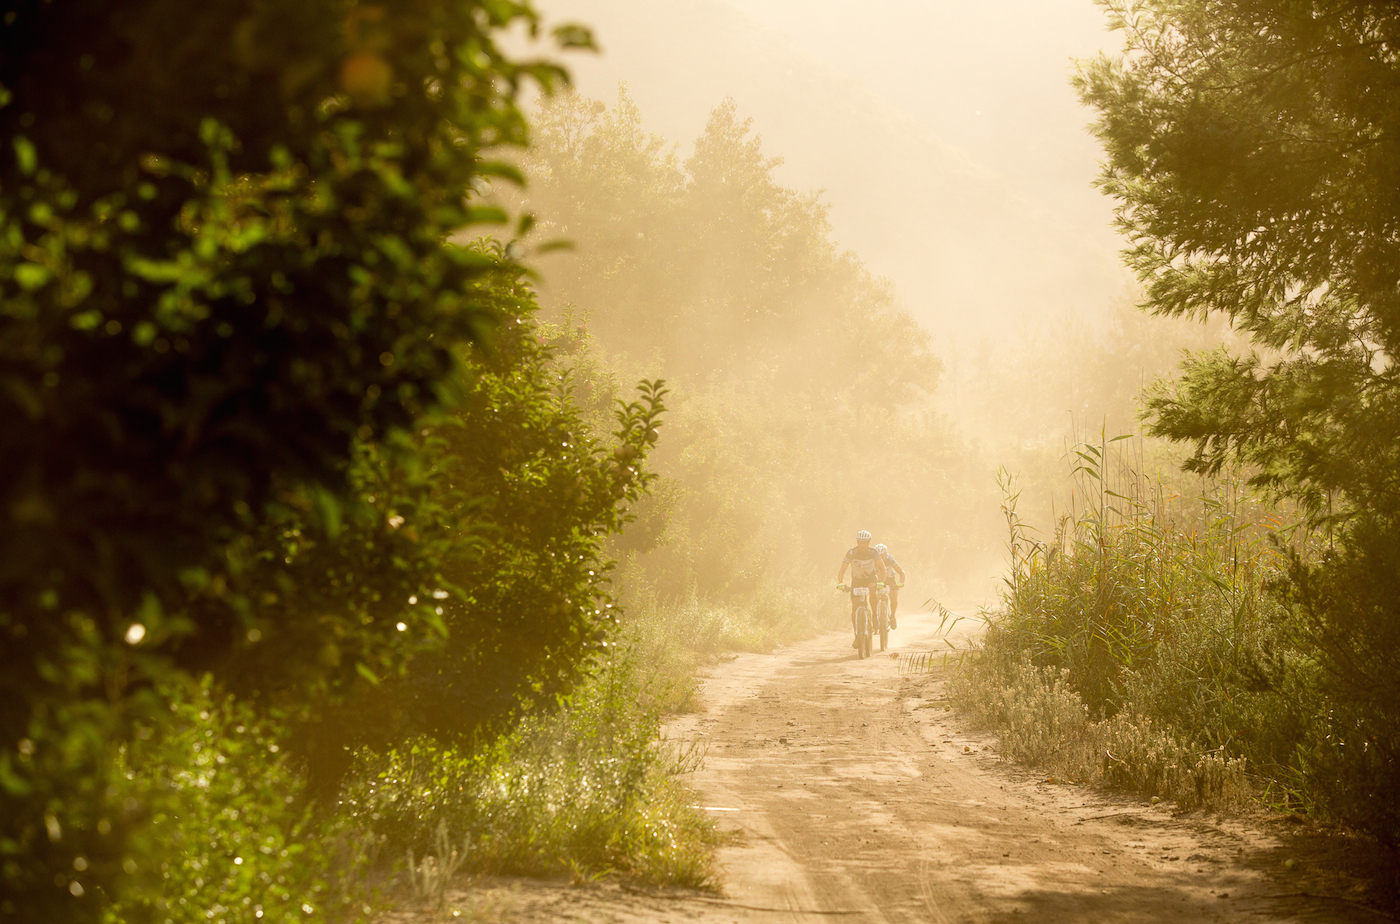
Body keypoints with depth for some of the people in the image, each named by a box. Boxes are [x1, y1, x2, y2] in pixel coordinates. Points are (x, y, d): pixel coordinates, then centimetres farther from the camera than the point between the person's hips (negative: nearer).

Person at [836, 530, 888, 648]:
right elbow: (842, 570, -23)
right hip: (856, 580, 1)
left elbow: (883, 569, -24)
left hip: (871, 578, -1)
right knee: (854, 607, -8)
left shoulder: (873, 553, -20)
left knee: (872, 591, -35)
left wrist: (881, 582, -41)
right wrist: (841, 583, -40)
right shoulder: (851, 553, -20)